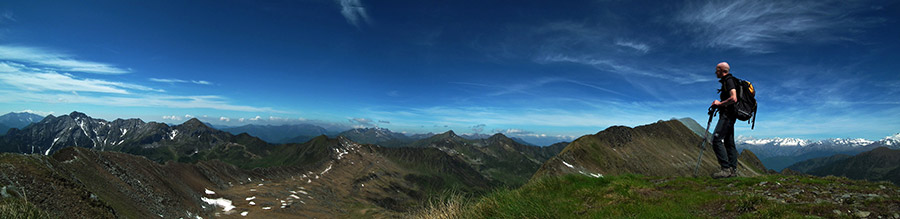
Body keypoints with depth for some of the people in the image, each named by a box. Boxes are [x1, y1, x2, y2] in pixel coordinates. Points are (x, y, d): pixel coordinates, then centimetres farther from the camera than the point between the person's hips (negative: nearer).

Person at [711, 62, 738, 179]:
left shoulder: (729, 81, -10)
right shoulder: (726, 81, 21)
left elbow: (733, 99, -24)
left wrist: (719, 103, -13)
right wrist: (718, 104, 16)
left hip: (727, 115, -11)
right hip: (729, 116, 11)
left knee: (717, 140, -17)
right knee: (729, 143, 9)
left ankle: (726, 169, -20)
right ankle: (733, 170, 11)